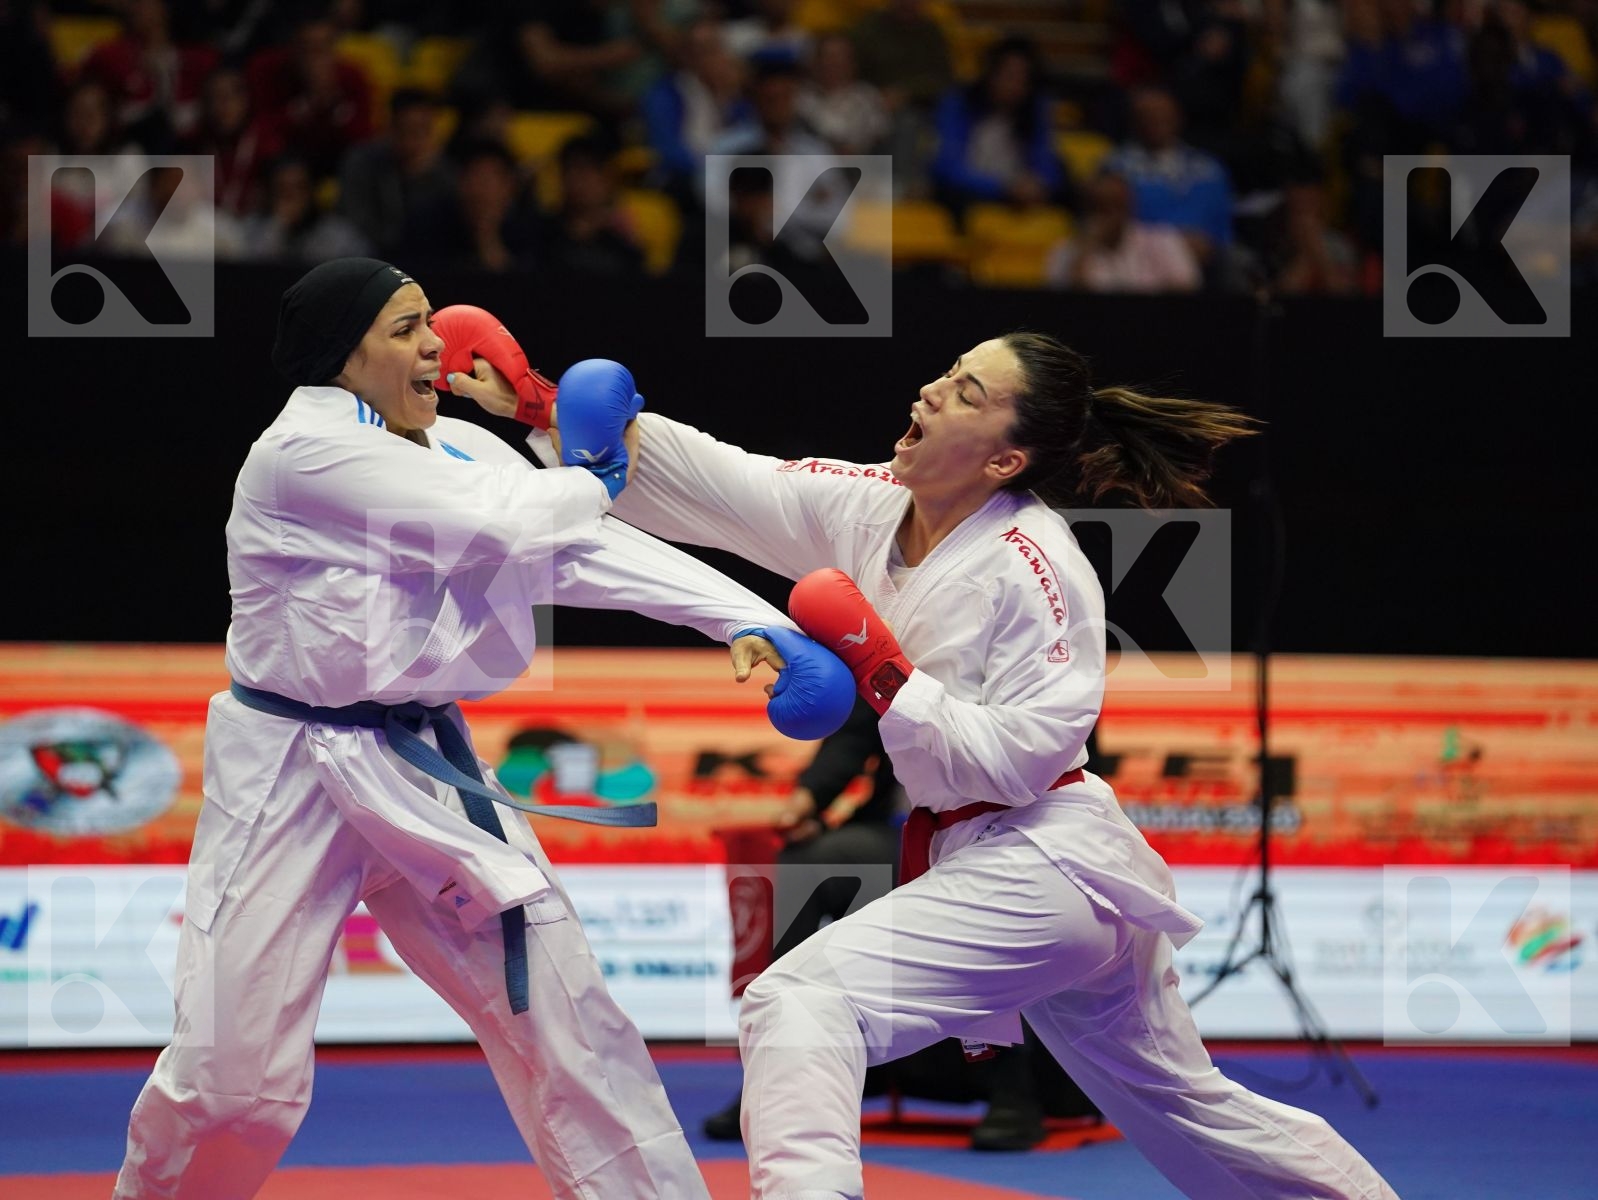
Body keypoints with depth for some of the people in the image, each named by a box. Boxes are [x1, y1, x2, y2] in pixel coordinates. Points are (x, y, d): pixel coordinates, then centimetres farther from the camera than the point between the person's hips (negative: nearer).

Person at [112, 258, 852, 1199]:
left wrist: (752, 621, -9)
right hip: (292, 780, -7)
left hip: (425, 769, 7)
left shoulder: (460, 450, 7)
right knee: (235, 1071, -6)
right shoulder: (302, 454, -17)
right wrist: (590, 484, -1)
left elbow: (592, 551, 2)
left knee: (566, 1020, 4)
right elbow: (501, 528, -21)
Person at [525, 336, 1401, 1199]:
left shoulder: (1033, 568, -18)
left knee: (798, 1003, -23)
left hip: (1034, 868, -9)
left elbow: (1016, 761, -21)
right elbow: (707, 481, -1)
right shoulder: (871, 509, 2)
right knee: (1183, 1106, 24)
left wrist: (884, 673, -24)